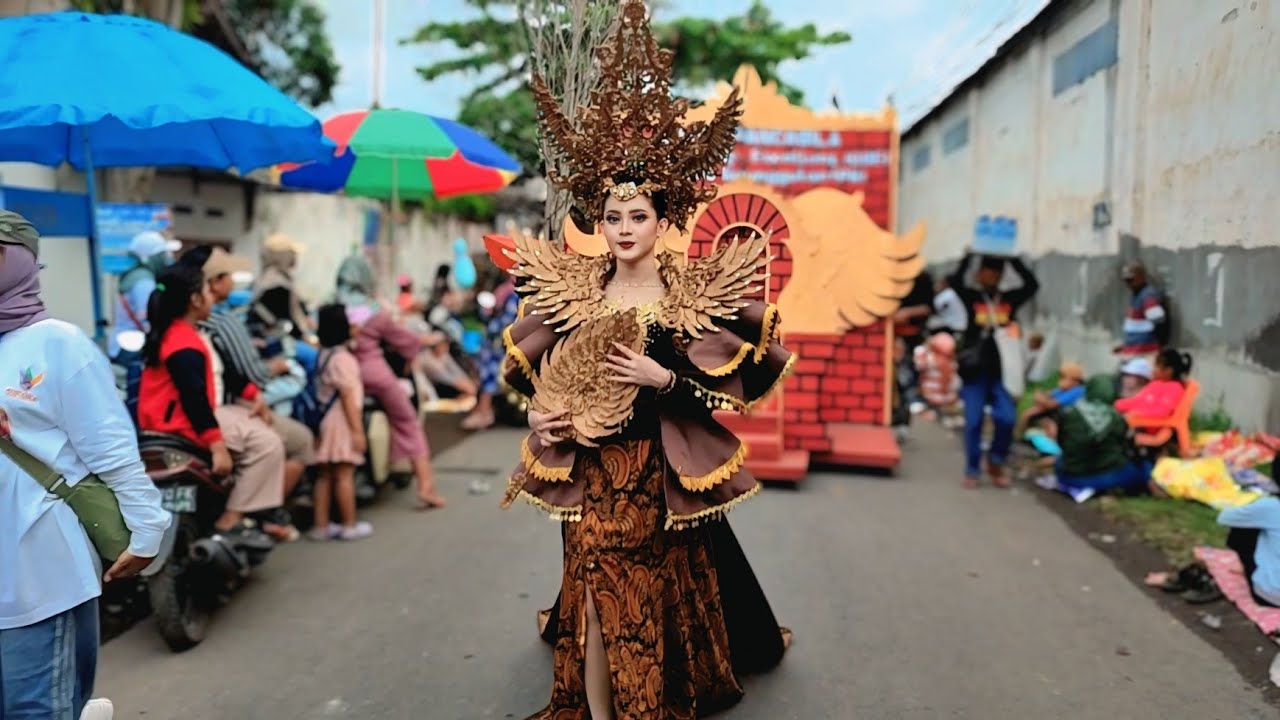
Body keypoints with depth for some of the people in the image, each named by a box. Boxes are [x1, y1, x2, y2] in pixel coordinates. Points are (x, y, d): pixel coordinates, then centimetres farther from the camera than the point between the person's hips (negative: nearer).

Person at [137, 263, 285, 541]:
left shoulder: (181, 333, 15)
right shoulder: (185, 347, -21)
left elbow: (225, 370, 21)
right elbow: (194, 400, -29)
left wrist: (252, 394, 11)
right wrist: (217, 446, -33)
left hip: (199, 411, 12)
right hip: (181, 421, -12)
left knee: (263, 427, 19)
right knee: (267, 443, -16)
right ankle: (230, 520, -12)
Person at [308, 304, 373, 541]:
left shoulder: (324, 355, 11)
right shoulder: (343, 358, -14)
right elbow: (348, 396, -17)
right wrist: (357, 430, -16)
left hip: (327, 421, 8)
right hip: (341, 423, -8)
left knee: (325, 475, 11)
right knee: (344, 475, -1)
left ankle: (321, 525, 16)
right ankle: (349, 525, 6)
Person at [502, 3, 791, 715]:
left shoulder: (695, 297, -6)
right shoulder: (573, 292, 3)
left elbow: (729, 391, -9)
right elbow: (537, 370, 14)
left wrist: (663, 379, -20)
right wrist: (541, 417, -4)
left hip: (659, 476, -2)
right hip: (590, 473, 2)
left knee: (655, 607, 7)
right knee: (596, 607, 7)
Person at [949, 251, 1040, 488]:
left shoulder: (1010, 299, 6)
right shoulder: (971, 297, 0)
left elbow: (1032, 284, -6)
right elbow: (955, 281, -17)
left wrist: (1013, 259, -8)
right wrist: (969, 256, -18)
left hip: (1001, 370, 2)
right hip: (975, 370, -1)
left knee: (1006, 418, -8)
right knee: (973, 422, 1)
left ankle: (995, 461, 16)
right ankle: (972, 470, 13)